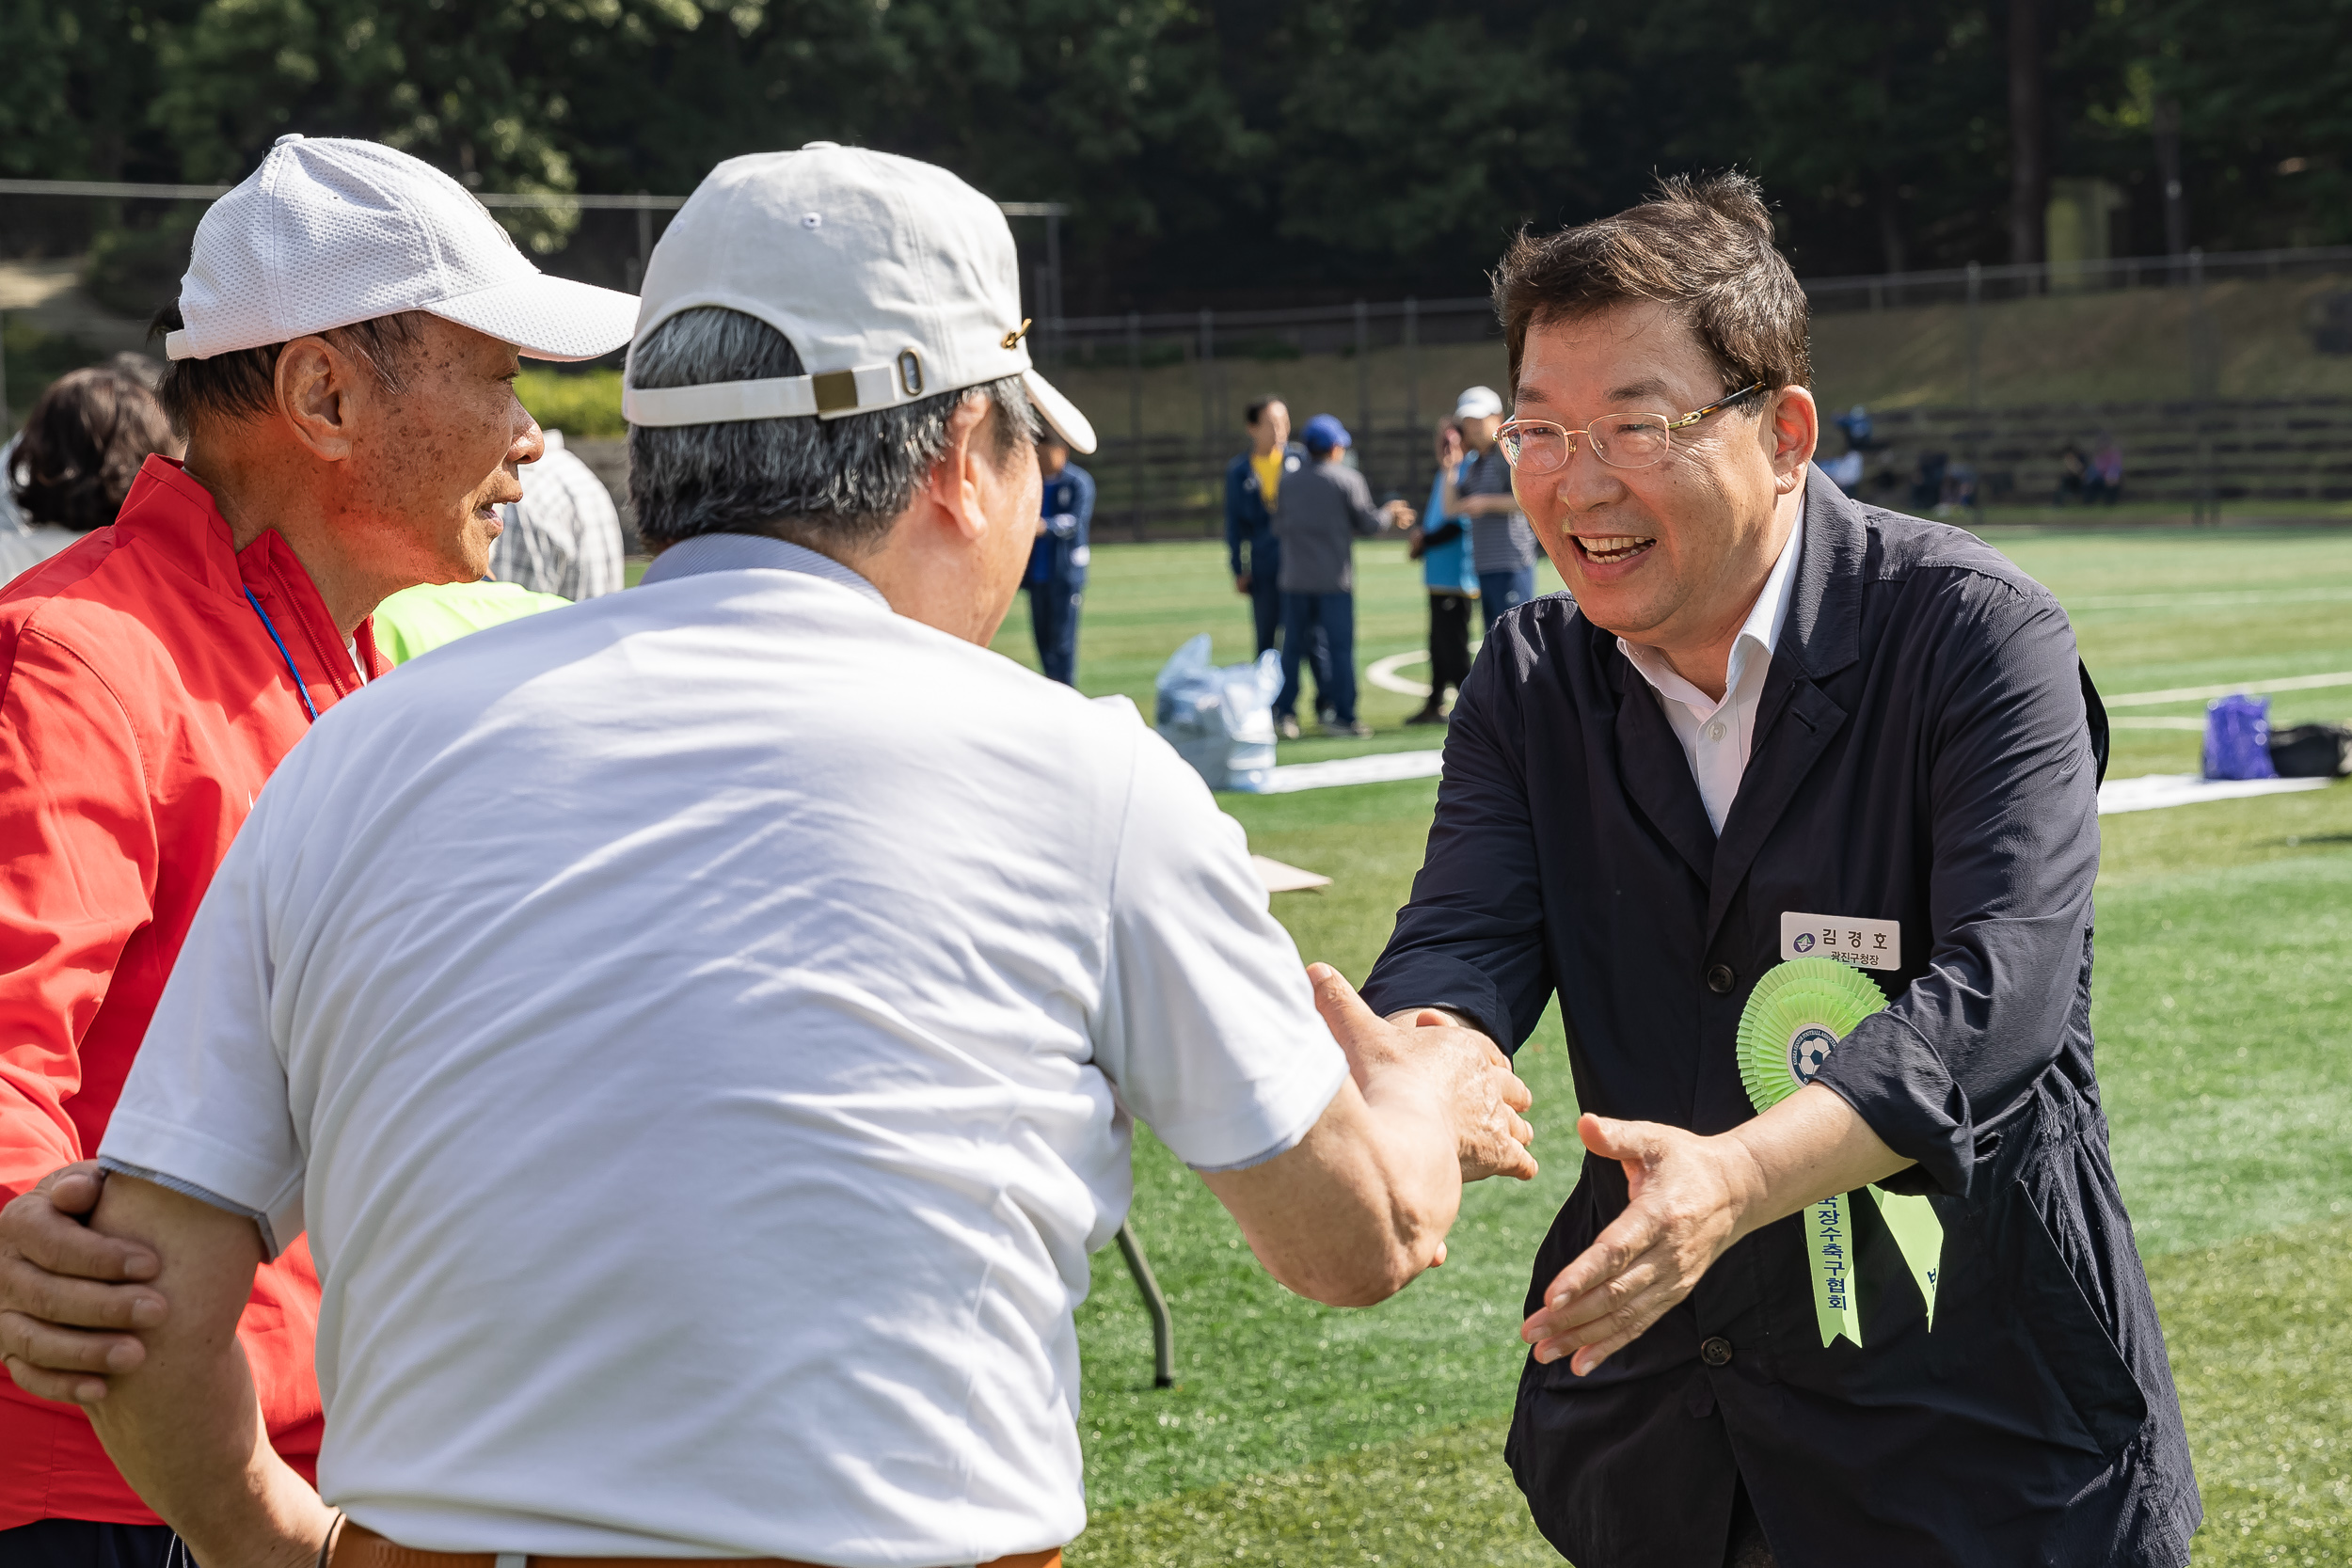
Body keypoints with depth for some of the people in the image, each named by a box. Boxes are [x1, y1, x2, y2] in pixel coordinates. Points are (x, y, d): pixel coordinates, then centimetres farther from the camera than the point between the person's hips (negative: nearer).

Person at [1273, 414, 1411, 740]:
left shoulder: (1289, 483, 8)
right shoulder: (1348, 479, -4)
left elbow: (1279, 529, 11)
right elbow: (1367, 524, -4)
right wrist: (1390, 514, 16)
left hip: (1295, 578, 4)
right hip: (1334, 579, -4)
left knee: (1293, 647, 8)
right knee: (1340, 646, 0)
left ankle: (1284, 713, 5)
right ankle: (1343, 715, -2)